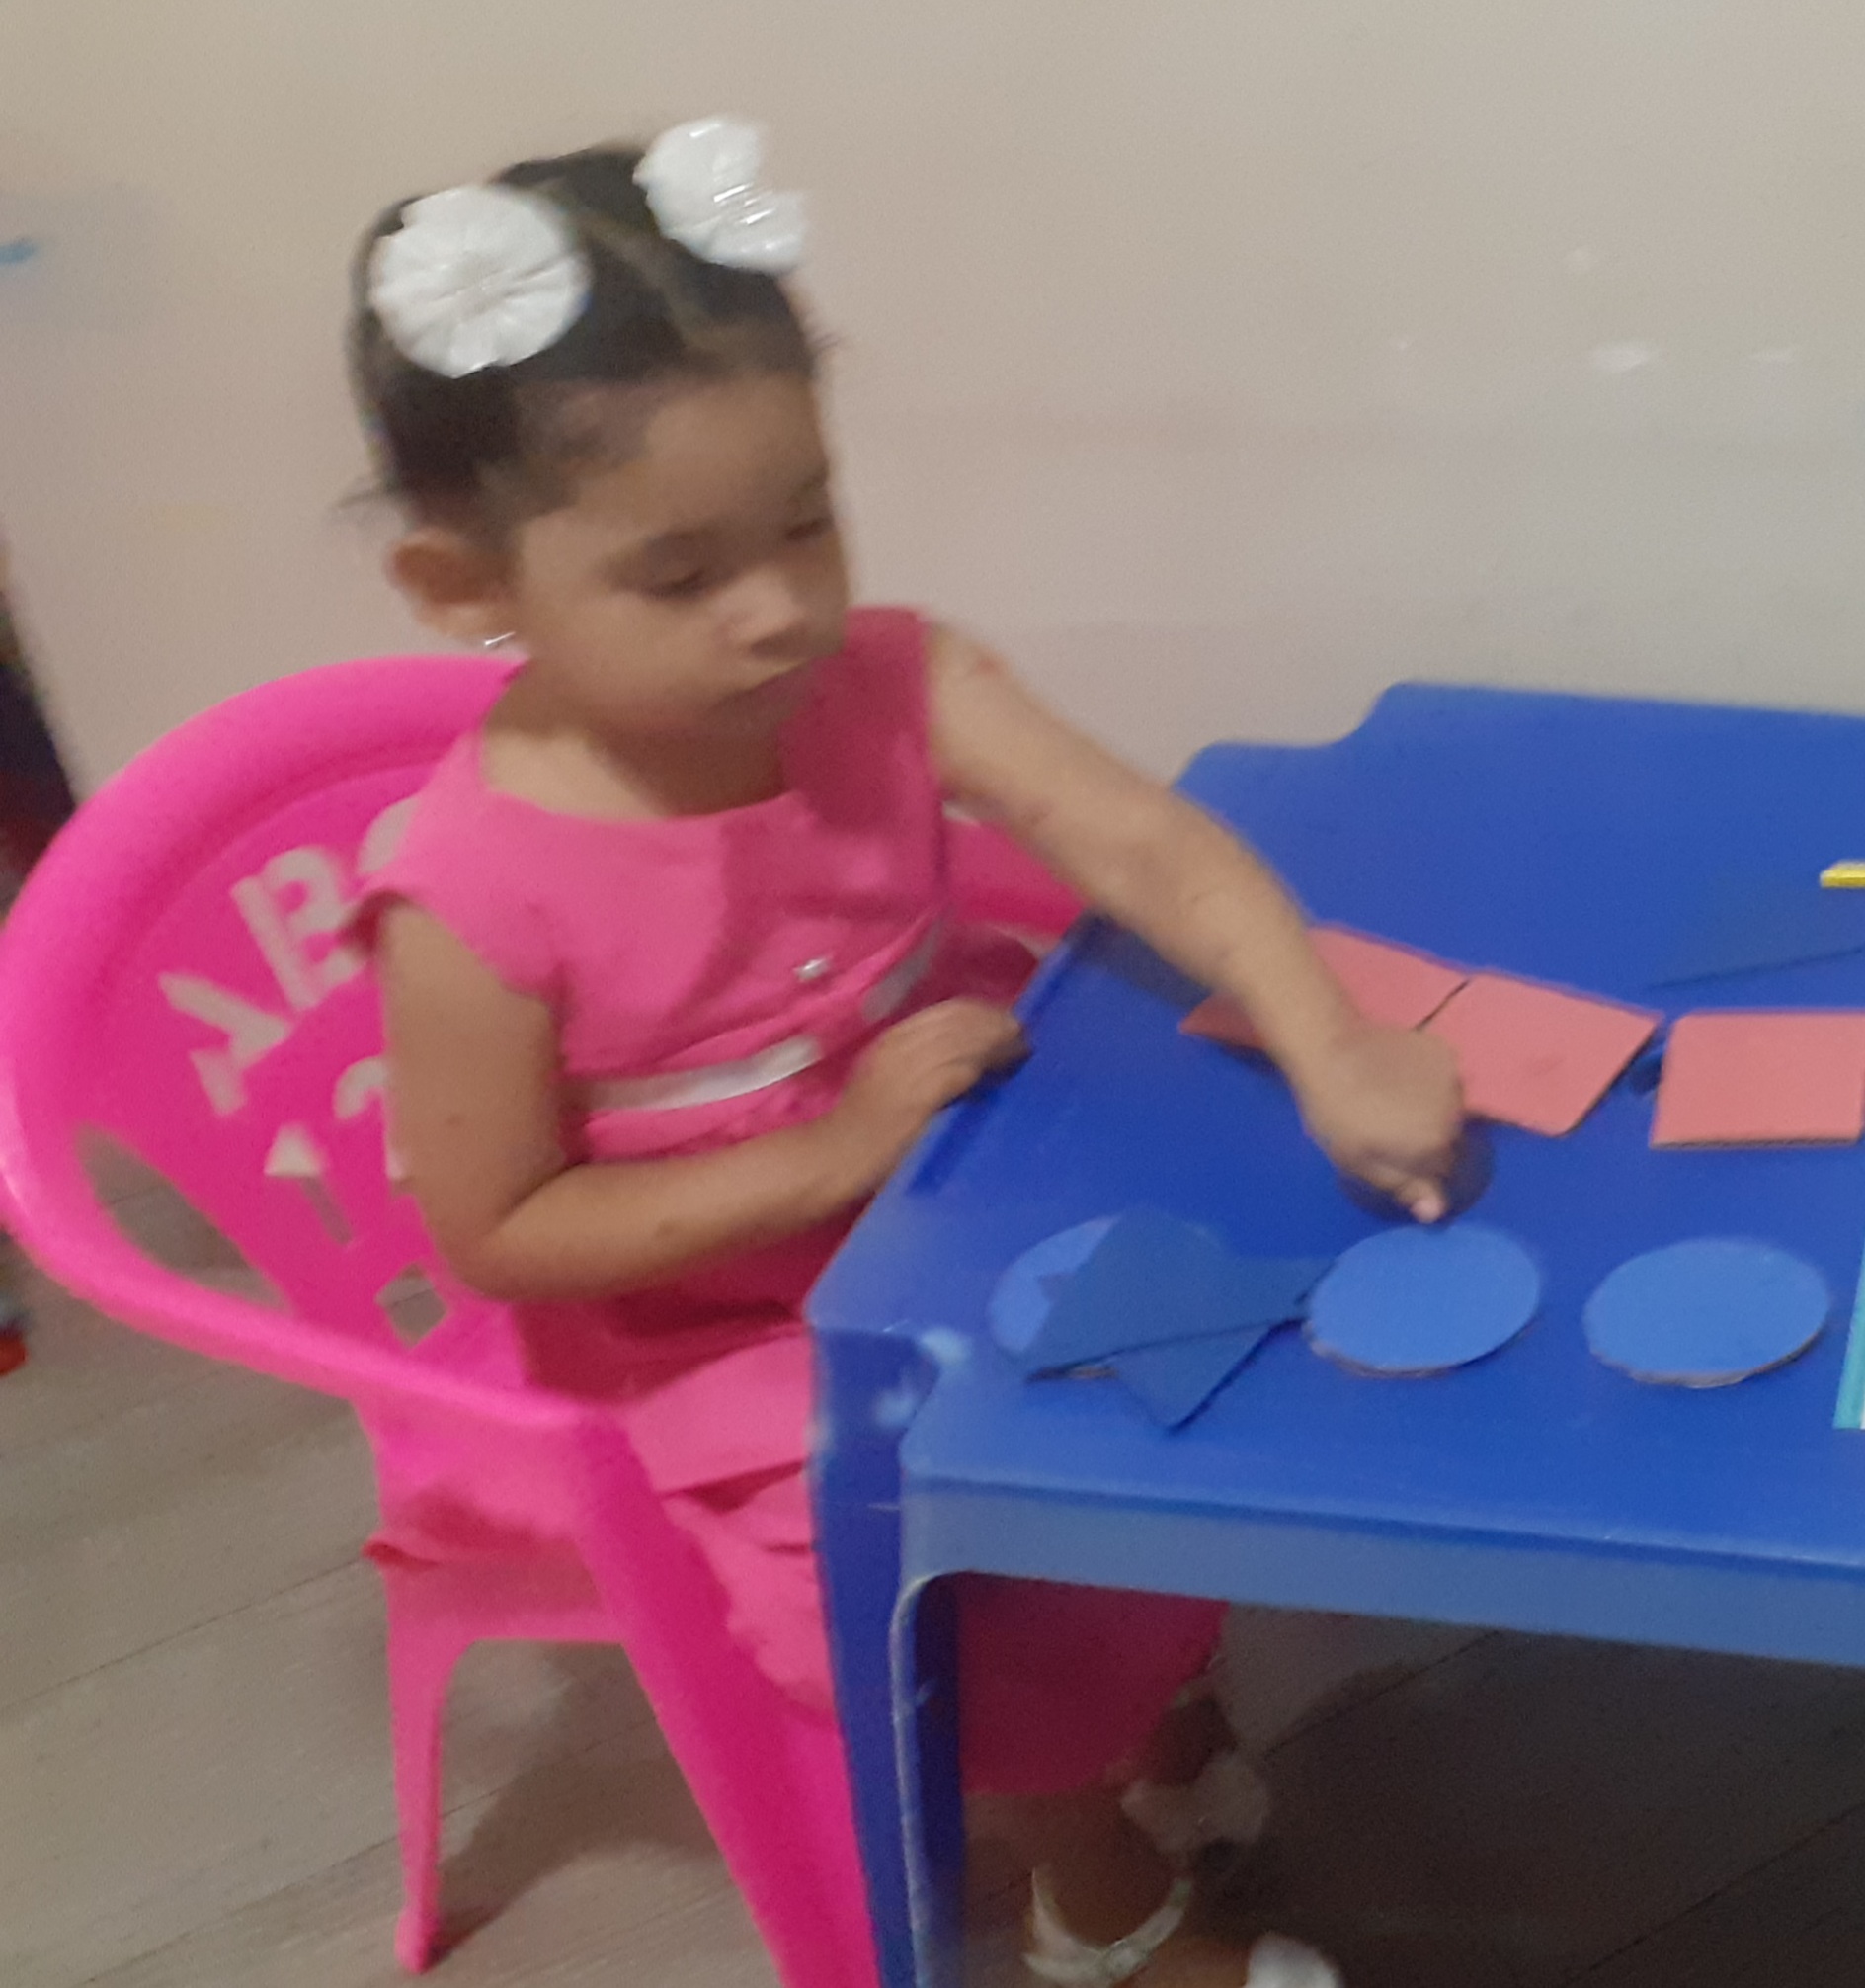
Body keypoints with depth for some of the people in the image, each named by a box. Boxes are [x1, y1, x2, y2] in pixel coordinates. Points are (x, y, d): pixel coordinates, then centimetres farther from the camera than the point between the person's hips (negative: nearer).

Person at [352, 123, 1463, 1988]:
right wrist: (830, 1159, -26)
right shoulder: (480, 892, -27)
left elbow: (1149, 847, -25)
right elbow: (494, 1235, -20)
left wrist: (1325, 1047, -42)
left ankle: (1166, 1715, 31)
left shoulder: (890, 684, -16)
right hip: (723, 1342, -4)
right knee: (998, 1596, -16)